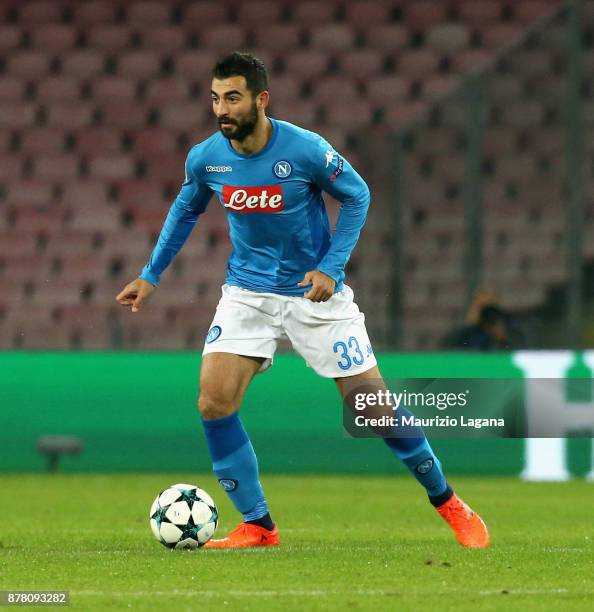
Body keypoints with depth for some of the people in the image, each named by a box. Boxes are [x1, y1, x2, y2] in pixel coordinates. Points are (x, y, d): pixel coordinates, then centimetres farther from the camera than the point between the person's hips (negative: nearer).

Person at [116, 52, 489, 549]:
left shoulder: (305, 149, -20)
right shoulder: (205, 158, -8)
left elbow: (357, 195, -5)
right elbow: (186, 211, 13)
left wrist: (331, 267, -14)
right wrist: (151, 276, 12)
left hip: (315, 292, -3)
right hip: (248, 292, 3)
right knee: (214, 401, -14)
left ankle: (448, 503, 20)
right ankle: (257, 527, 0)